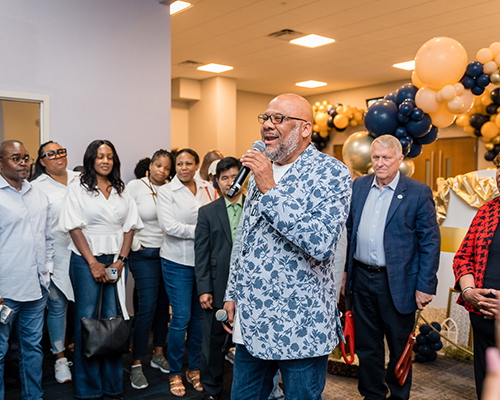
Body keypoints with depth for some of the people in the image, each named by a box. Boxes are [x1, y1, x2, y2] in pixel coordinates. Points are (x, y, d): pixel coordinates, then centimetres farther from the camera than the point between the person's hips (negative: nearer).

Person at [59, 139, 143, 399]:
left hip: (116, 259, 3)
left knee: (113, 318, 3)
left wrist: (121, 260, -3)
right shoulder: (78, 188, 1)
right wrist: (93, 263, -10)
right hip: (86, 260, -3)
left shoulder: (122, 190, 12)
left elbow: (130, 226, 8)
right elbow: (75, 227, -5)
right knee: (87, 318, 0)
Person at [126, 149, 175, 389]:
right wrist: (135, 245, -7)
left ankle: (158, 354, 28)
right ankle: (136, 365, 5)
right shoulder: (135, 186, -3)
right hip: (145, 253, -4)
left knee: (163, 304, 11)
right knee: (147, 307, -6)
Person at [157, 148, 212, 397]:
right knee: (181, 318, 0)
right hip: (178, 262, -4)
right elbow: (169, 226, -14)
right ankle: (175, 373, 18)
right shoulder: (166, 191, -4)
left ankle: (193, 369, 27)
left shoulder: (205, 190, 8)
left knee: (199, 316, 11)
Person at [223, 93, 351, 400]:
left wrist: (270, 190, -25)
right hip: (250, 321, 7)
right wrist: (232, 293, 17)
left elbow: (322, 244, -27)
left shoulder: (331, 172, -12)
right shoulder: (261, 170, 11)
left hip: (300, 328, -6)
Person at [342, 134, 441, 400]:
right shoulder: (358, 186, 6)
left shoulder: (418, 193, -7)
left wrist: (425, 286, -11)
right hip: (362, 279, 4)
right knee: (367, 345, 16)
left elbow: (430, 242, -7)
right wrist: (346, 271, 11)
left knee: (399, 347, 12)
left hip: (397, 283, -4)